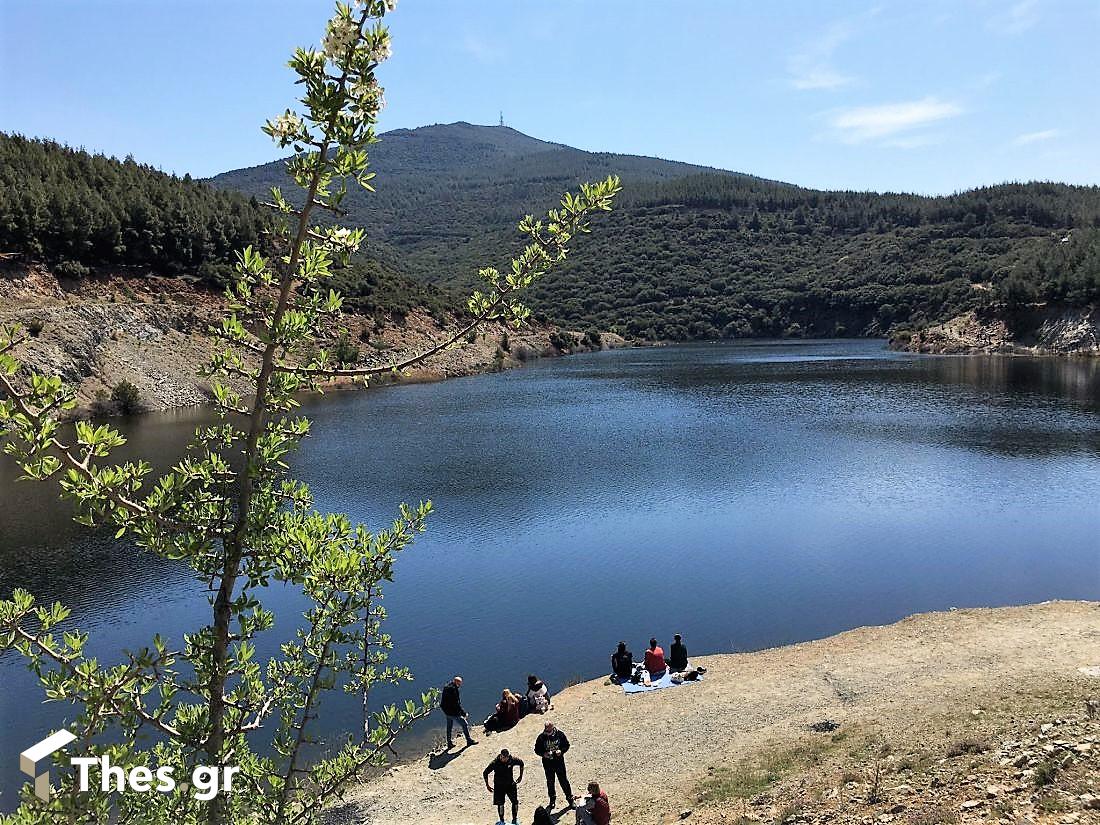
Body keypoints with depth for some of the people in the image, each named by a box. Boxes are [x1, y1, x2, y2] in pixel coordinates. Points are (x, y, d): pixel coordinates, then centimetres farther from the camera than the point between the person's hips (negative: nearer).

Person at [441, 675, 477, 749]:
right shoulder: (453, 689, -26)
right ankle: (469, 740, 15)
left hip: (445, 710, 9)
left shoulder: (446, 686, 3)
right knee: (465, 724, 4)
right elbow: (456, 704, -26)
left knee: (449, 726, 23)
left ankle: (449, 743, 34)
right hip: (452, 712, -9)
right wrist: (463, 713, -20)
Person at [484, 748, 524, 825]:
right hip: (499, 786, -2)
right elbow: (485, 773, -8)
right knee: (500, 803, 0)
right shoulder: (495, 763, -21)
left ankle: (515, 819, 16)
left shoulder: (513, 760, -17)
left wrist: (521, 776, 6)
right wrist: (487, 785, -6)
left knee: (515, 801, -4)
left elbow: (521, 763, 5)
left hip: (510, 784, 2)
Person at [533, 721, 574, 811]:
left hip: (559, 761, -1)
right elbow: (537, 749, -2)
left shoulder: (560, 734, -12)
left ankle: (570, 799, 22)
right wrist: (543, 754, -21)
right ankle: (552, 800, 35)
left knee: (563, 780, 6)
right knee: (550, 782, 15)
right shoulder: (541, 737, -11)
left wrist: (561, 751, -19)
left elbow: (567, 745, -1)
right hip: (547, 763, 1)